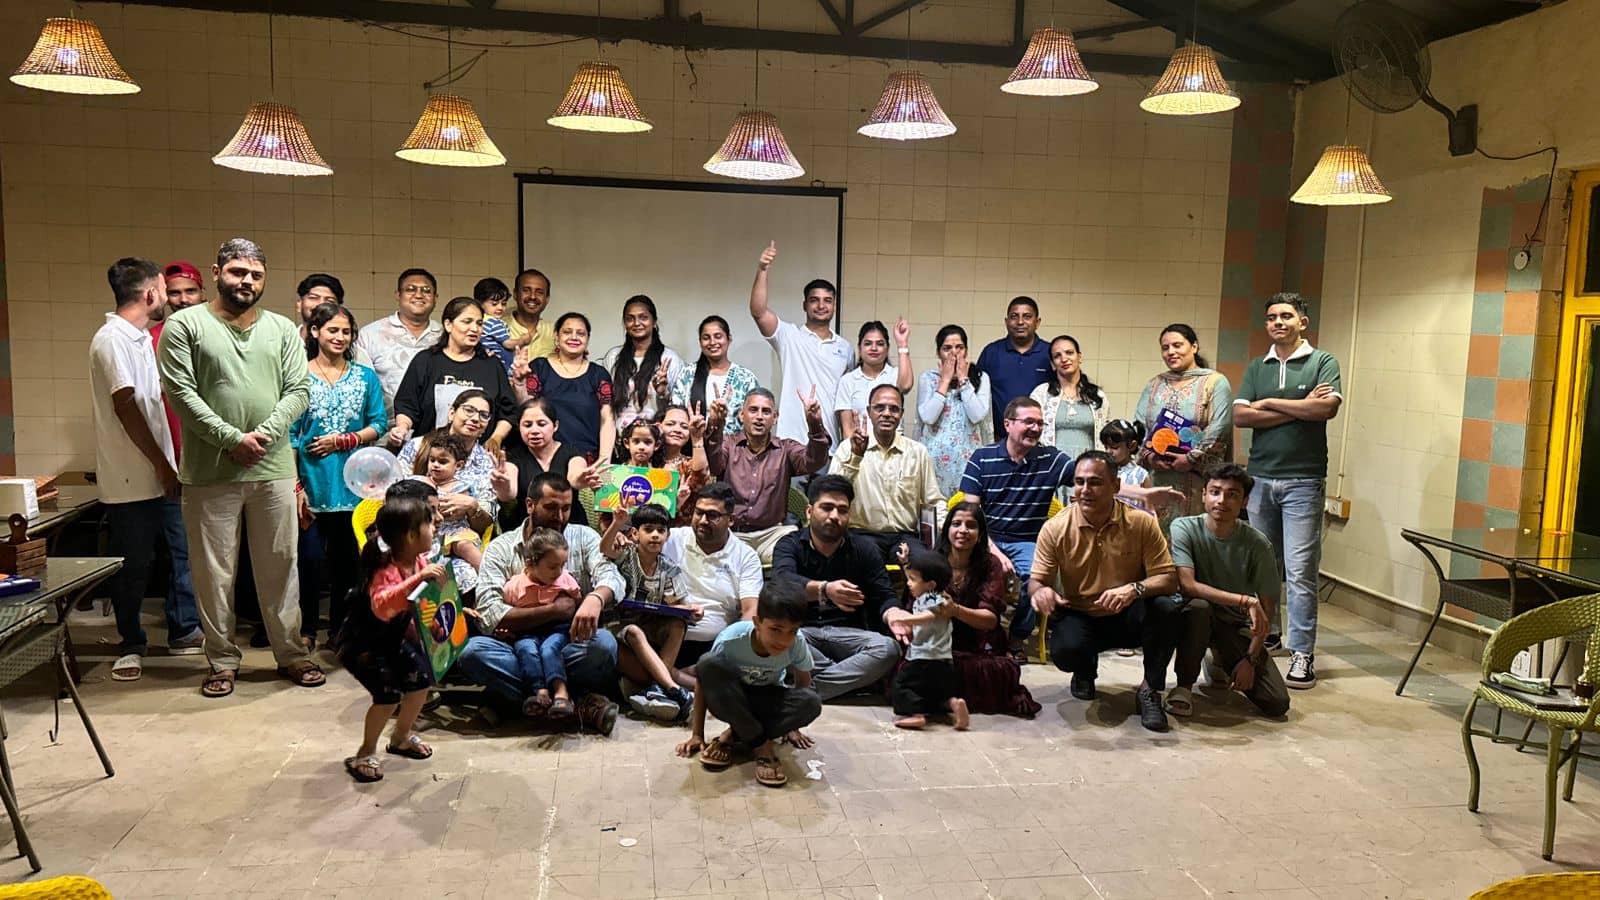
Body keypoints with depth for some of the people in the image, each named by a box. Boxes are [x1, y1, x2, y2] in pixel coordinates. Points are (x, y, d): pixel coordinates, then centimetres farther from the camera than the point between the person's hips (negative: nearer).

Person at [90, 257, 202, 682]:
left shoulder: (138, 338, 14)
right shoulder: (112, 339, -14)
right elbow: (125, 407, -18)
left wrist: (165, 464, 15)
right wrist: (162, 464, -15)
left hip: (155, 474, 8)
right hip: (131, 478, -8)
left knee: (178, 552, 12)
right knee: (132, 565, 2)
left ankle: (183, 630, 23)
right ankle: (131, 645, 15)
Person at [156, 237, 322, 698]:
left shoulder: (282, 329, 10)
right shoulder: (185, 325, 1)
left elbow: (298, 390, 4)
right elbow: (180, 392, -7)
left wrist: (265, 433, -11)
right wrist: (232, 439, -14)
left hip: (273, 468, 2)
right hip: (210, 471, -2)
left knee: (280, 566, 9)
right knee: (214, 572, 6)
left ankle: (291, 654, 19)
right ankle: (223, 661, 18)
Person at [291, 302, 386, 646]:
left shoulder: (365, 377, 9)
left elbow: (378, 425, 6)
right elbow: (289, 435, -3)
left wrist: (344, 440, -10)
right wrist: (295, 487, -9)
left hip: (352, 484, 2)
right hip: (313, 484, -2)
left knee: (346, 558, 8)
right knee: (311, 558, 0)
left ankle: (339, 627, 21)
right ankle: (307, 629, 14)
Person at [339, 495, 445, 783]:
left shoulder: (421, 563, -8)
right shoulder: (386, 571, -34)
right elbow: (382, 606, -55)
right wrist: (419, 579, -61)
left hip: (394, 638, 8)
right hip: (361, 644, -8)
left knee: (422, 677, 4)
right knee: (389, 693, -19)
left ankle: (401, 737, 28)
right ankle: (365, 754, 3)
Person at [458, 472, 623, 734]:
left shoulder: (584, 538, 10)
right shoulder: (500, 548, 6)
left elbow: (610, 576, -9)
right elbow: (490, 614, -7)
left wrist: (596, 598, -33)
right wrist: (554, 611, -11)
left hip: (568, 648, -1)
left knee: (603, 643, -32)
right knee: (472, 651, -30)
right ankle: (577, 701, -27)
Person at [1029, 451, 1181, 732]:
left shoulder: (1142, 523, -11)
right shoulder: (1055, 528, -10)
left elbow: (1168, 578, -12)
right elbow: (1036, 580, -5)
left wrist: (1135, 589, -35)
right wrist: (1041, 591, -33)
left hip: (1128, 616, 0)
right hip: (1078, 617, 0)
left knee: (1165, 611, -32)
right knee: (1065, 651, -33)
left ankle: (1151, 690, -6)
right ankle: (1085, 671, 11)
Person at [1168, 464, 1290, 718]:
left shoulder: (1258, 544, -11)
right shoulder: (1184, 528, -16)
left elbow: (1266, 607, -5)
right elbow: (1187, 585, -28)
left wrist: (1251, 659, -11)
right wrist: (1245, 600, -32)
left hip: (1237, 626, 3)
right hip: (1196, 616, -3)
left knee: (1278, 704, -10)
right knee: (1198, 606, -39)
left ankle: (1221, 662, 23)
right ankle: (1184, 685, -14)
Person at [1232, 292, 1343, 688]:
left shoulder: (1323, 362, 3)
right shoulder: (1256, 367, 13)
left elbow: (1327, 407, -15)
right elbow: (1240, 415, -1)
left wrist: (1270, 403, -5)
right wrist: (1299, 410, -8)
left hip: (1303, 481, -4)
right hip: (1259, 477, 4)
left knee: (1300, 570, -6)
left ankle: (1302, 653, -2)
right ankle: (1264, 632, 25)